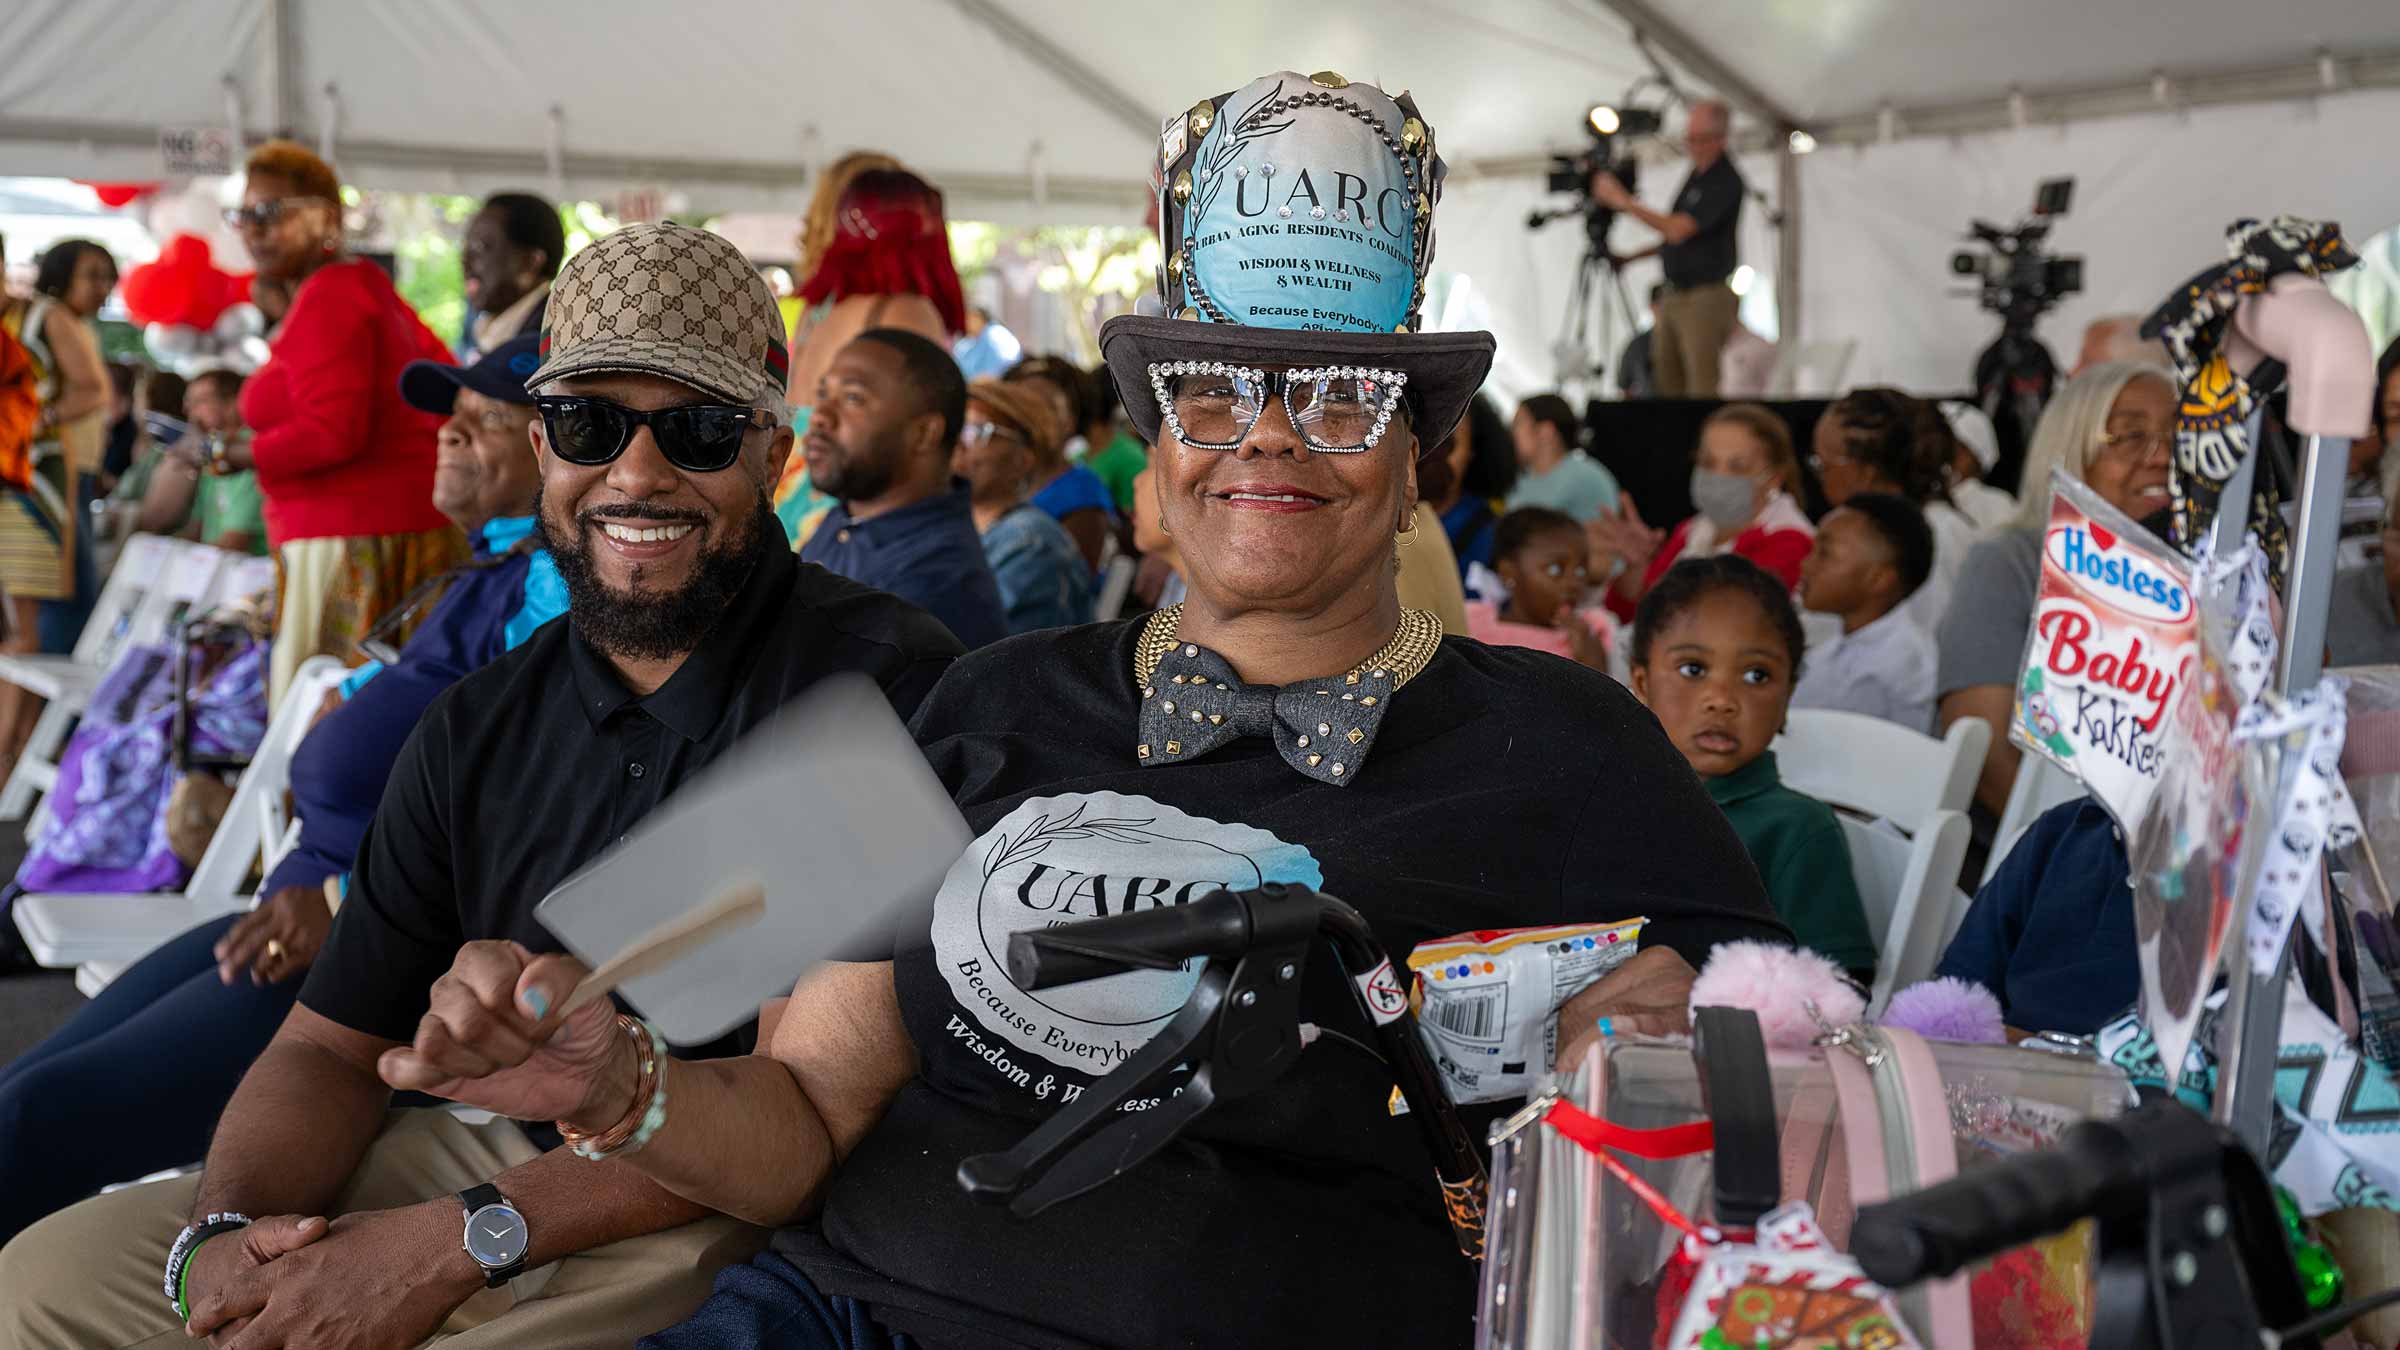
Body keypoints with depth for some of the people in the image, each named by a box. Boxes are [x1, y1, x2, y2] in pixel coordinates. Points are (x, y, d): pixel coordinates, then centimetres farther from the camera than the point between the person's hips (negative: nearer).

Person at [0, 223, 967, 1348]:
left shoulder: (887, 685, -17)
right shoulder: (478, 727, 7)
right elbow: (331, 1045, 9)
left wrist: (460, 1240, -23)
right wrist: (229, 1231, -13)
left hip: (738, 1214, -6)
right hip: (495, 1152, 7)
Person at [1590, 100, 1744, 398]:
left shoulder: (1726, 183, -15)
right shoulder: (1697, 173, 14)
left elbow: (1678, 230, -21)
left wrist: (1622, 200, -15)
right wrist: (1632, 257, 16)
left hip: (1706, 299, -9)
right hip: (1674, 296, 9)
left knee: (1702, 390, -10)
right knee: (1669, 384, 6)